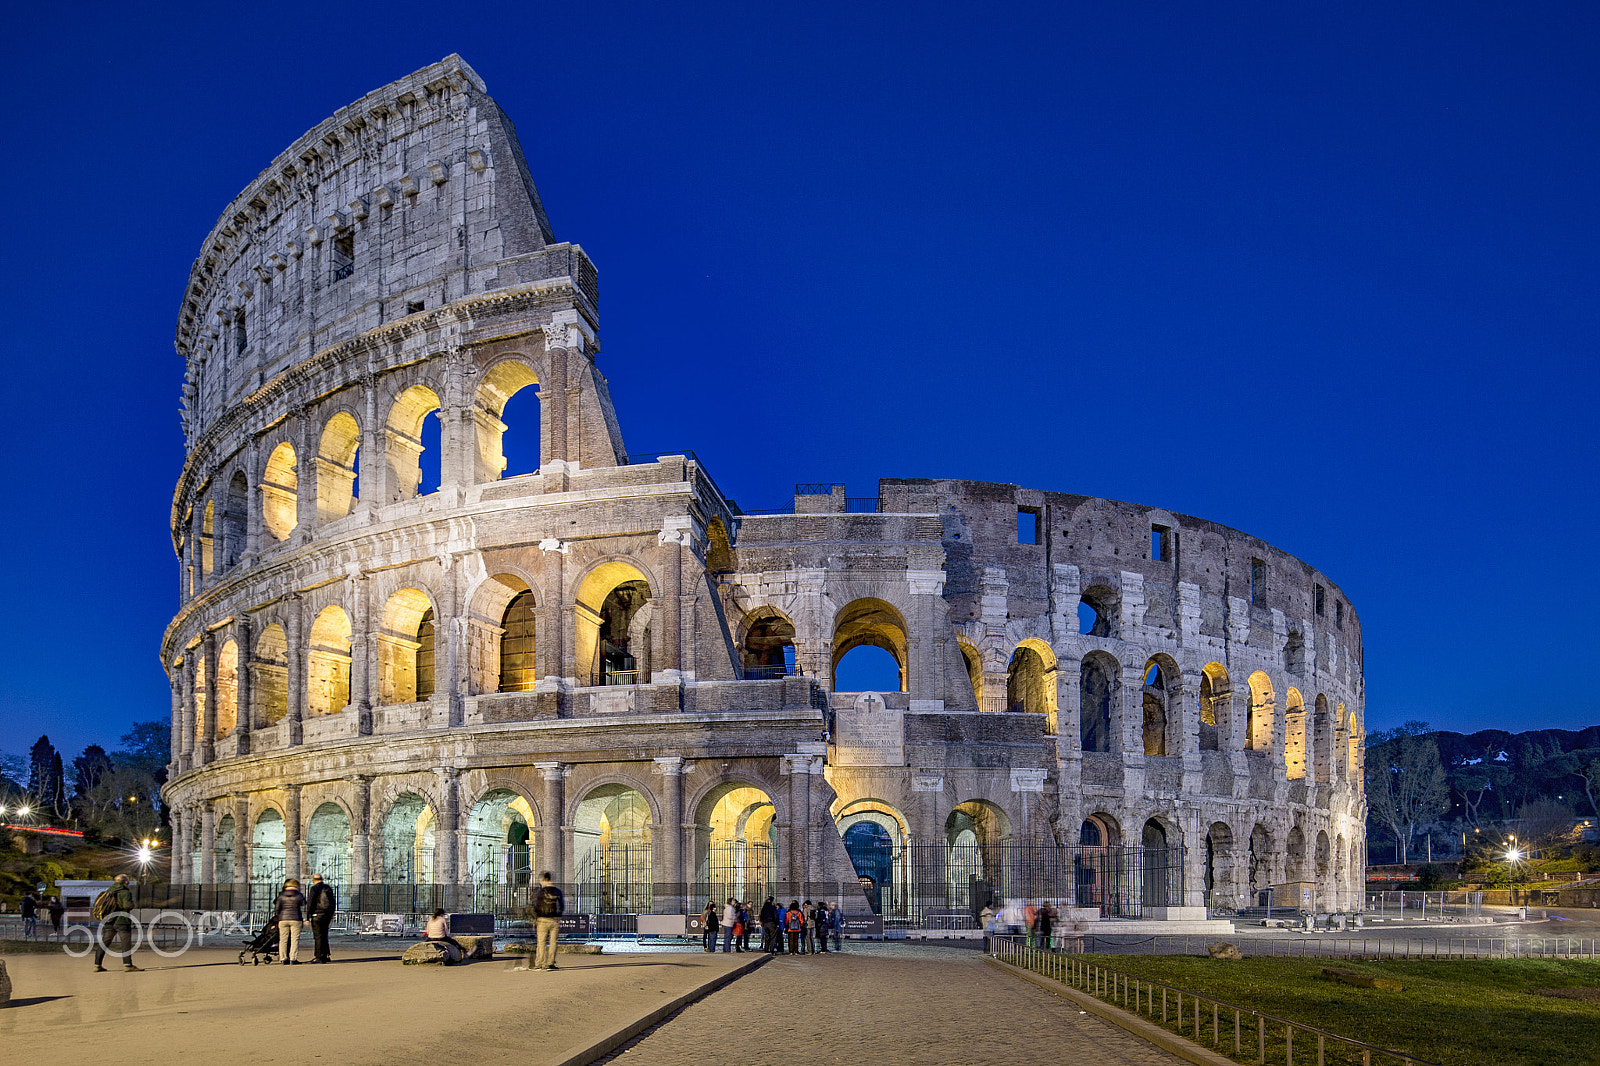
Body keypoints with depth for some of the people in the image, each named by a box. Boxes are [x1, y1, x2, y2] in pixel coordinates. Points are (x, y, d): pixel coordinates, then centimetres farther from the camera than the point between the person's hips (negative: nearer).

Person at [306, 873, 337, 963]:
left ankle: (319, 957, -5)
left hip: (317, 914, -7)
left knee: (318, 936, -3)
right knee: (324, 936, 14)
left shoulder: (315, 888, -7)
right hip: (328, 915, 7)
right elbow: (333, 902, 17)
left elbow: (310, 903, -11)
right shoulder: (328, 888, 12)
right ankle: (327, 956, 13)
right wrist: (331, 916, 23)